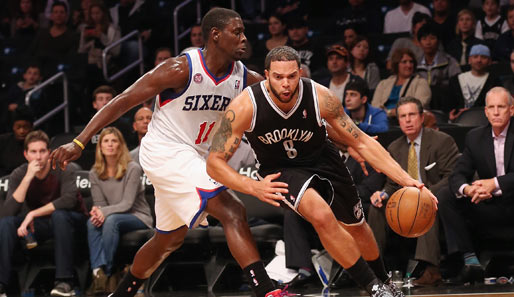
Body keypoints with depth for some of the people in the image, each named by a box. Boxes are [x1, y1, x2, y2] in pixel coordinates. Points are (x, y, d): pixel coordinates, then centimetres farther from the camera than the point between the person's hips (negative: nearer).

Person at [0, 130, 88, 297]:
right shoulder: (19, 175, -10)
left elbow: (69, 199, -36)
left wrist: (33, 214, -36)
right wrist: (27, 178, -31)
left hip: (72, 221, -3)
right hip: (40, 226, 3)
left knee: (59, 214, -36)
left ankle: (65, 282, -36)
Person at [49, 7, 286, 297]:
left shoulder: (245, 79, -2)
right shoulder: (181, 69, -19)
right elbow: (124, 101, -16)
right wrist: (79, 142, -21)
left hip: (196, 159, 9)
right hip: (165, 151, -8)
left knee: (169, 239, 20)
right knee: (232, 212, -22)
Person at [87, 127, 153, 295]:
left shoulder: (132, 169, -10)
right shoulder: (95, 174, 5)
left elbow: (127, 204, -16)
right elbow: (99, 204, 2)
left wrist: (104, 212, -30)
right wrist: (97, 212, -23)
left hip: (139, 217, -4)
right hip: (114, 217, 4)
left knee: (111, 220, -36)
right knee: (92, 222, -30)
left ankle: (107, 274, -37)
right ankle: (98, 272, -45)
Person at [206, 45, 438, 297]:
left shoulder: (320, 97, -26)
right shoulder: (245, 106, -30)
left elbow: (361, 142, -16)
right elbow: (215, 162, -24)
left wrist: (406, 180, -24)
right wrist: (254, 187, -41)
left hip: (321, 160, 3)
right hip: (279, 171, -2)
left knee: (356, 227, 17)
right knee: (322, 215, -31)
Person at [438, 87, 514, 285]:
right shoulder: (475, 137, 8)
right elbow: (458, 175, 2)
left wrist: (495, 183, -29)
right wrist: (466, 189, -23)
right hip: (490, 206, 5)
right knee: (446, 203, -14)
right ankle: (471, 263, -23)